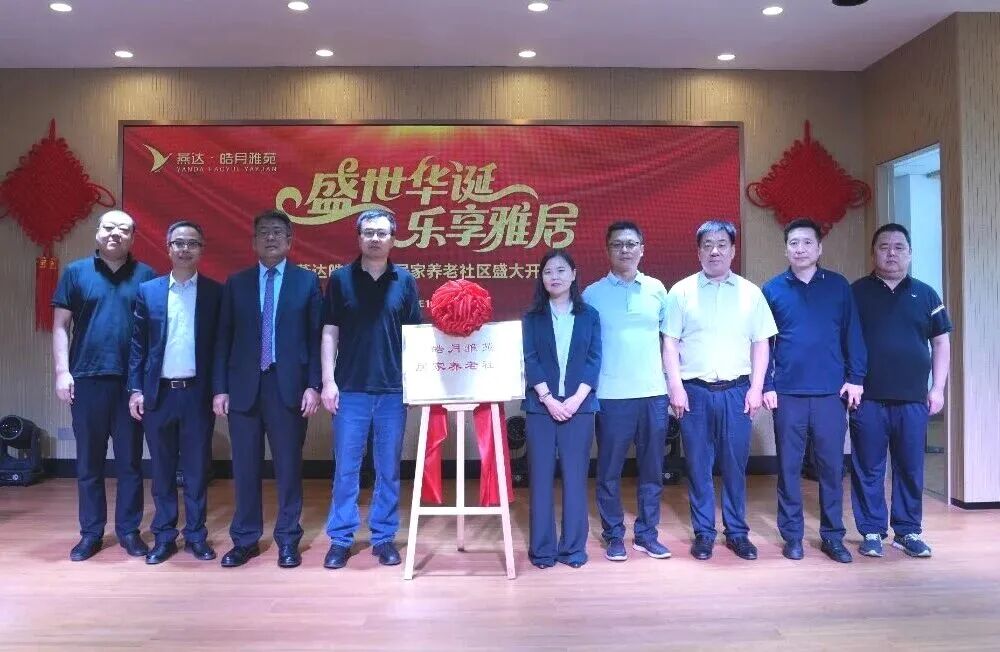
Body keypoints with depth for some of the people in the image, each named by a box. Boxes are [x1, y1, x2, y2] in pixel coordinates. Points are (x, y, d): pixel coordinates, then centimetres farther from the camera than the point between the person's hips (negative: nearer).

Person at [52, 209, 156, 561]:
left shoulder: (146, 275, 5)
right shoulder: (75, 272, 6)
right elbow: (60, 326, 6)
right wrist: (62, 371, -4)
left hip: (132, 381, 0)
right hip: (88, 378, 1)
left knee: (130, 461, 7)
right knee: (89, 462, 9)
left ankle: (129, 530, 18)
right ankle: (91, 532, 20)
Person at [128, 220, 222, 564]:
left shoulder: (215, 292, 2)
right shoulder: (148, 290, 6)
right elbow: (138, 343, 6)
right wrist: (136, 388, 0)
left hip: (198, 392, -1)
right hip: (158, 392, 1)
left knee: (197, 467, 6)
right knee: (162, 468, 9)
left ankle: (196, 535, 17)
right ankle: (164, 536, 20)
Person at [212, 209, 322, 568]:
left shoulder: (308, 281, 4)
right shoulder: (236, 283, 10)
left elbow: (316, 337, 1)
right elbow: (223, 338, 7)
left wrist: (313, 385, -7)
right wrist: (220, 388, 0)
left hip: (289, 386, -2)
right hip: (244, 387, 2)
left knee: (288, 467, 6)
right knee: (245, 468, 8)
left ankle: (288, 540, 18)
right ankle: (245, 539, 22)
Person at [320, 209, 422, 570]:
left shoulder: (405, 281, 4)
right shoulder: (340, 278, 3)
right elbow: (330, 332, 2)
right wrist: (328, 381, -5)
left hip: (393, 390, 1)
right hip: (350, 389, -1)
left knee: (388, 469, 8)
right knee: (345, 468, 5)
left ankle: (384, 537, 20)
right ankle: (340, 538, 17)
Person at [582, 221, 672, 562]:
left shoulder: (657, 289, 7)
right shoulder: (593, 294, 1)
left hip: (653, 393, 2)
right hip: (611, 395, -2)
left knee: (652, 468, 10)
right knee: (610, 470, 5)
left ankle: (646, 533, 23)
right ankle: (614, 535, 20)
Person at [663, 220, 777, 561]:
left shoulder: (750, 292, 7)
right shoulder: (681, 291, 3)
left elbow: (760, 344, 8)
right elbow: (671, 342, 2)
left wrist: (756, 388, 0)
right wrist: (676, 386, -6)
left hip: (736, 391, 1)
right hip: (694, 390, -1)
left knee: (735, 465, 7)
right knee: (698, 466, 6)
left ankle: (737, 532, 21)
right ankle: (703, 533, 17)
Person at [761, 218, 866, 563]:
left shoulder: (839, 286, 5)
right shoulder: (772, 289, 3)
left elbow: (852, 335, 6)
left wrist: (856, 378, 1)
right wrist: (766, 386, -2)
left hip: (831, 392, 1)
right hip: (788, 393, 0)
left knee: (832, 466, 6)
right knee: (788, 467, 6)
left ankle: (833, 536, 19)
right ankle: (792, 535, 17)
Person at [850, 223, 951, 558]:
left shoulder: (925, 294, 9)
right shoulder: (856, 292, 3)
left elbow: (941, 342, 12)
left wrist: (937, 387, 5)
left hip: (913, 399, 2)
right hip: (868, 399, -2)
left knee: (911, 469, 8)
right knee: (868, 469, 3)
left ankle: (908, 531, 20)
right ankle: (872, 532, 13)